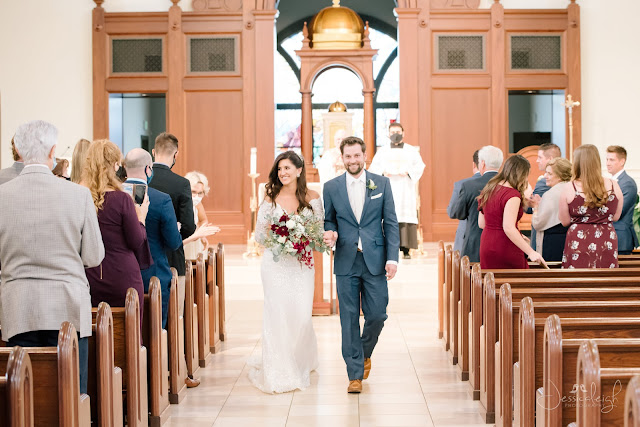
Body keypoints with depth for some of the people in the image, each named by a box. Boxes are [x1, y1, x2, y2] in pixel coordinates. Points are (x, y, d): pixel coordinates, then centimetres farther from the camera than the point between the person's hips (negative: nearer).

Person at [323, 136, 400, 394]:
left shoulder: (381, 184, 3)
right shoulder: (331, 187, 4)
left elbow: (391, 223, 2)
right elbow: (328, 220, 12)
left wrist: (392, 257, -6)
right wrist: (330, 234, -12)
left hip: (375, 261, 0)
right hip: (346, 262, 0)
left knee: (377, 315, 1)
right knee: (349, 319, 2)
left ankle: (365, 353, 32)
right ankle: (355, 374, 11)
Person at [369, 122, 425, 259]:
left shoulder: (411, 151, 12)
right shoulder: (382, 151, 15)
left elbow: (419, 166, 2)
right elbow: (373, 168, 7)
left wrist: (408, 172, -17)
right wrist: (383, 172, -13)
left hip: (405, 189, 0)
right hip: (387, 189, 0)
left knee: (406, 216, -8)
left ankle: (406, 249, -7)